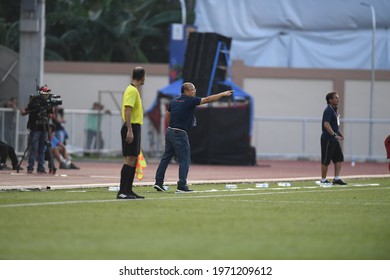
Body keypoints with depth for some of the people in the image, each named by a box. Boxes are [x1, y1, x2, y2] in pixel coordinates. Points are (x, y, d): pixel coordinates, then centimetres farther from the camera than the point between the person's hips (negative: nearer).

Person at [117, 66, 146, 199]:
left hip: (134, 128, 10)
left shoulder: (134, 90, 16)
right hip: (132, 127, -10)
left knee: (134, 160, 12)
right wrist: (129, 131, -25)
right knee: (129, 160, -12)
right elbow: (127, 110, -21)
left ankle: (128, 190, 16)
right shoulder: (132, 91, -13)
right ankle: (122, 192, -14)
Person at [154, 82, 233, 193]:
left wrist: (166, 132, 26)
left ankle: (159, 182, 14)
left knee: (166, 158, 13)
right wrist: (223, 94, -3)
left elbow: (167, 116, 18)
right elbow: (208, 99, -10)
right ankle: (181, 186, -4)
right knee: (184, 161, -2)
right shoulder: (190, 101, -9)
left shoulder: (174, 101, 12)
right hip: (180, 134, -8)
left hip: (170, 132, 8)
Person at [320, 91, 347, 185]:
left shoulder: (334, 110, 15)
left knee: (339, 158, 7)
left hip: (334, 139, 10)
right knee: (326, 161, -1)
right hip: (327, 139, -10)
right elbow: (326, 124, -24)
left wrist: (339, 133, 14)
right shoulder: (328, 110, -15)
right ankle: (323, 180, 7)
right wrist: (335, 135, -27)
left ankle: (337, 179, 10)